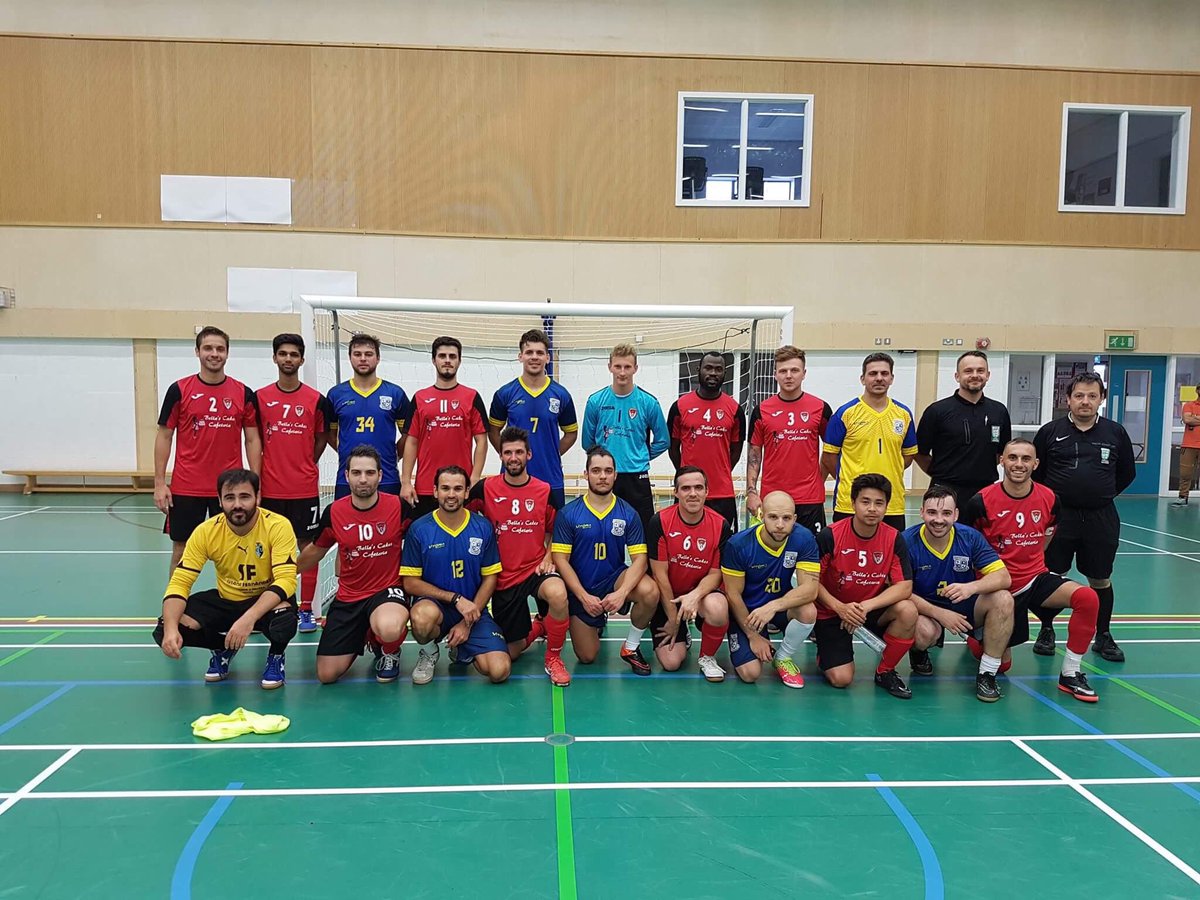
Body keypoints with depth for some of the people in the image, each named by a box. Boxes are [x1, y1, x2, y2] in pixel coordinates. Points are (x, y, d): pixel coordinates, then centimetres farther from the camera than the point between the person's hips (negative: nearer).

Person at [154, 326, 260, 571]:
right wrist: (159, 483, -3)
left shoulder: (244, 393, 1)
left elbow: (252, 439, 5)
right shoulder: (179, 390, -1)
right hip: (185, 488, 0)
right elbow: (164, 436, 3)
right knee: (181, 550, 8)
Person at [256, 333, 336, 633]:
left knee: (308, 545, 3)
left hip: (305, 488, -1)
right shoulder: (260, 397, 3)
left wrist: (305, 465, 5)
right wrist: (267, 469, 5)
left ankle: (306, 611, 12)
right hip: (270, 489, 1)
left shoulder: (317, 400, 0)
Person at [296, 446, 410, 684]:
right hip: (347, 597, 3)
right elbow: (315, 552, 16)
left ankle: (389, 651, 1)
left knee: (389, 629, -40)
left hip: (387, 591, -3)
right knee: (327, 675, -2)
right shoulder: (333, 512, -4)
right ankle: (362, 637, 30)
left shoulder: (398, 506, -12)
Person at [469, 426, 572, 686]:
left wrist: (548, 558, -7)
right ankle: (536, 628, 42)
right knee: (511, 653, 5)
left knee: (557, 593, -38)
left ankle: (554, 657, -11)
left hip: (536, 570, -1)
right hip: (503, 576, 1)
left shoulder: (545, 491, -2)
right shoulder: (485, 488, -5)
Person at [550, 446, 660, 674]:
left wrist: (622, 592, -29)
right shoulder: (568, 514, -9)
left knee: (649, 591, -32)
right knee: (587, 658, 1)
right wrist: (584, 597, -19)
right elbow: (560, 559, -10)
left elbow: (639, 558, -12)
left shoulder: (628, 514, -6)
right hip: (580, 589, 0)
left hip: (614, 578, 0)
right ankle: (596, 625, 38)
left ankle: (631, 648, -5)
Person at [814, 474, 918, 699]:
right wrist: (840, 607, -25)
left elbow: (904, 586, -14)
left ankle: (885, 672, -4)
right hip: (832, 612, -3)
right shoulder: (830, 535, -18)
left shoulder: (894, 538, -10)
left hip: (873, 609, 3)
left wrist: (867, 605, -27)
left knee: (908, 610, -28)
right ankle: (825, 653, 22)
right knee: (841, 679, -16)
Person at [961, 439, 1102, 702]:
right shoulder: (982, 501, -14)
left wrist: (1027, 560, 13)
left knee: (1087, 598, -26)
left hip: (1035, 578, 3)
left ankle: (1070, 674, -11)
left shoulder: (1049, 498, -3)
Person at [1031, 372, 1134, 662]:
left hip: (1101, 519, 1)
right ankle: (1046, 631, 21)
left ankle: (1103, 636, 26)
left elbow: (1127, 474, 14)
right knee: (1051, 576, 5)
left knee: (1101, 580, 11)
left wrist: (1100, 494, 10)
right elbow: (1034, 472, 5)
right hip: (1058, 516, -1)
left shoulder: (1116, 433, 2)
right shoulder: (1050, 432, -2)